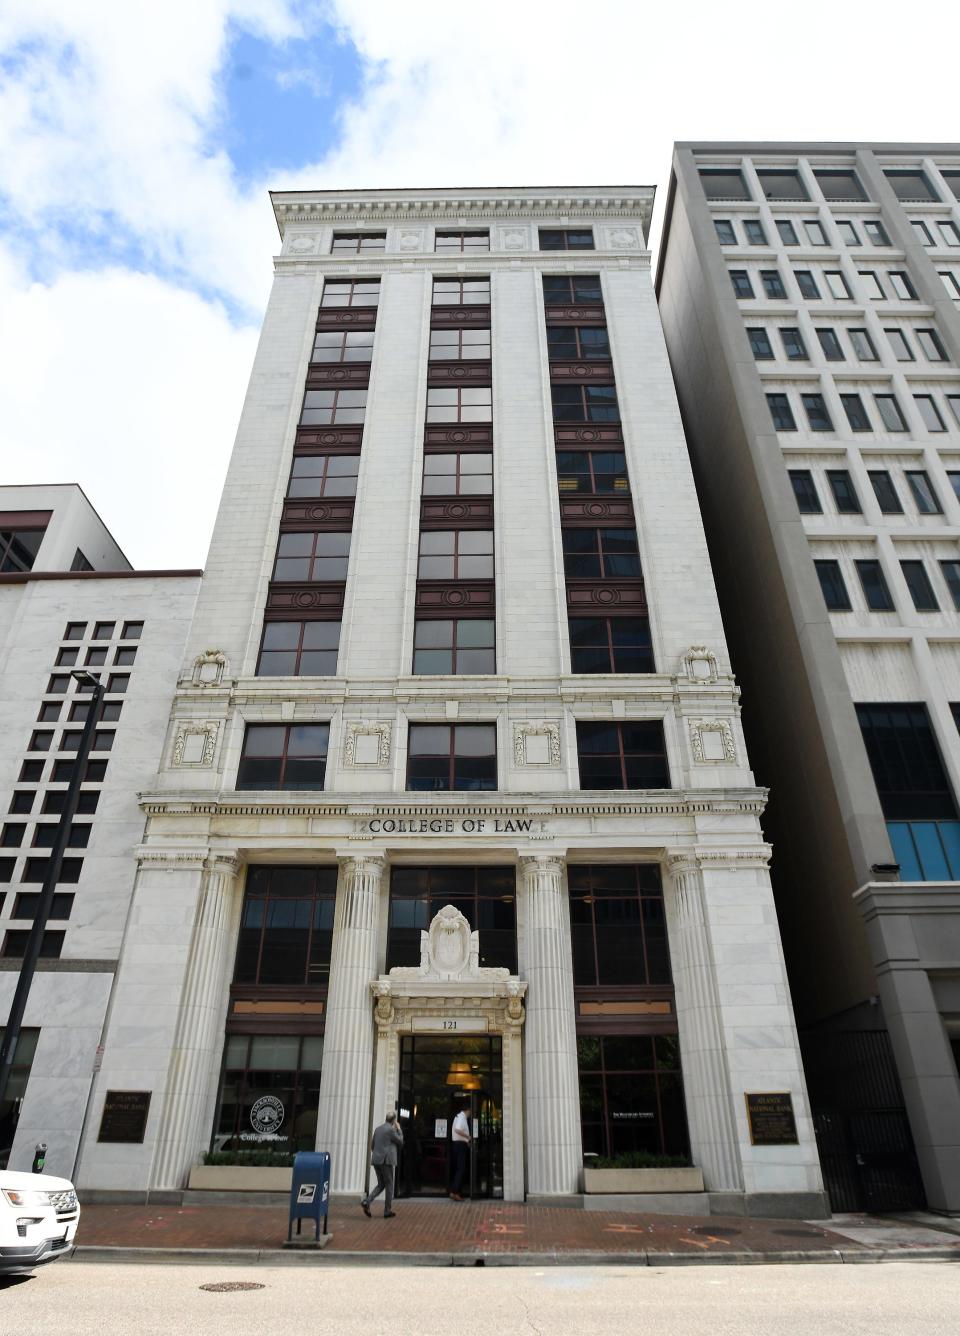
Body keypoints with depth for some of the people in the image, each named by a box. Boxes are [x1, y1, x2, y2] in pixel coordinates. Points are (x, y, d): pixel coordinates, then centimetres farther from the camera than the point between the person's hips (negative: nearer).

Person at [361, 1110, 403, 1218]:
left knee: (381, 1185, 15)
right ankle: (387, 1211, 9)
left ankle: (366, 1201, -4)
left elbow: (372, 1146, 18)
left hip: (376, 1160, 7)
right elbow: (400, 1142, 1)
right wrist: (399, 1129, 9)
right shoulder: (391, 1129, -10)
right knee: (389, 1185, 6)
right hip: (387, 1161, -7)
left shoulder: (377, 1129, 12)